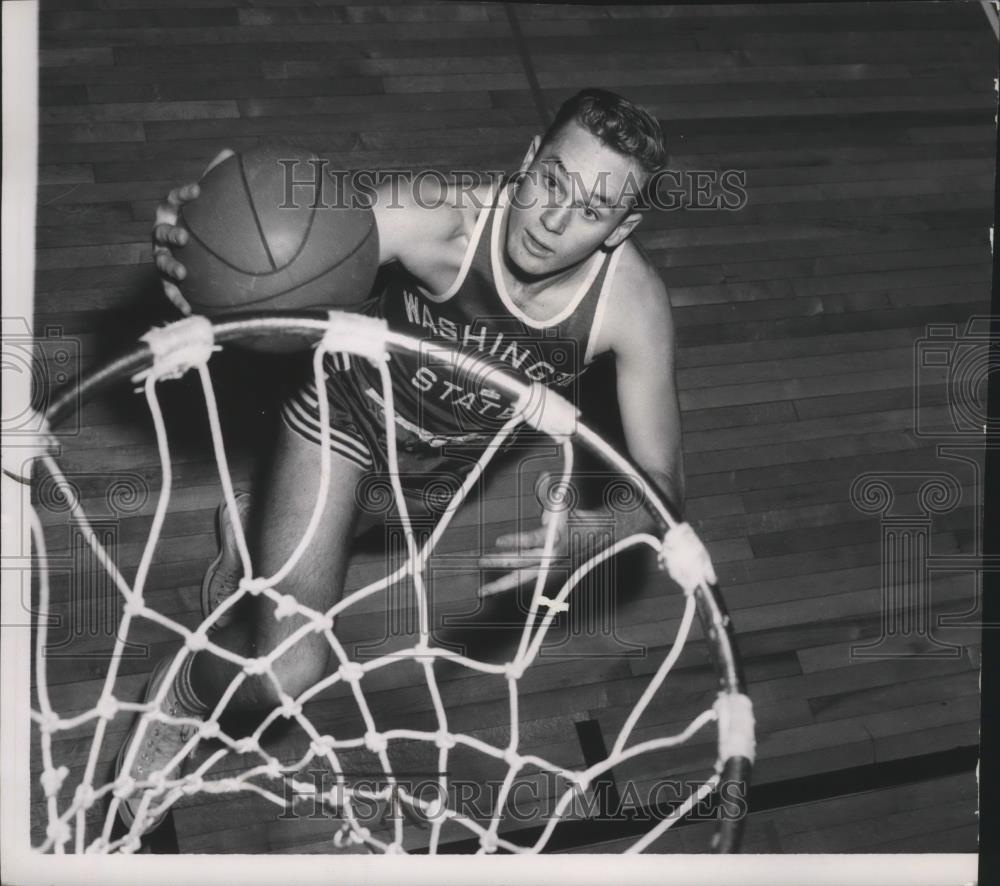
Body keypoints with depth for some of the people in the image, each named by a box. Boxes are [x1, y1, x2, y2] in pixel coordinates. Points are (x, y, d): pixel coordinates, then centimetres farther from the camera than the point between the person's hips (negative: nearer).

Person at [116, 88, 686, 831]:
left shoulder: (634, 302, -32)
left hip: (466, 443, 4)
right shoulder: (439, 219, -40)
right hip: (352, 404, -3)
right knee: (287, 672, -11)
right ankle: (181, 696, 20)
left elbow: (662, 485, -29)